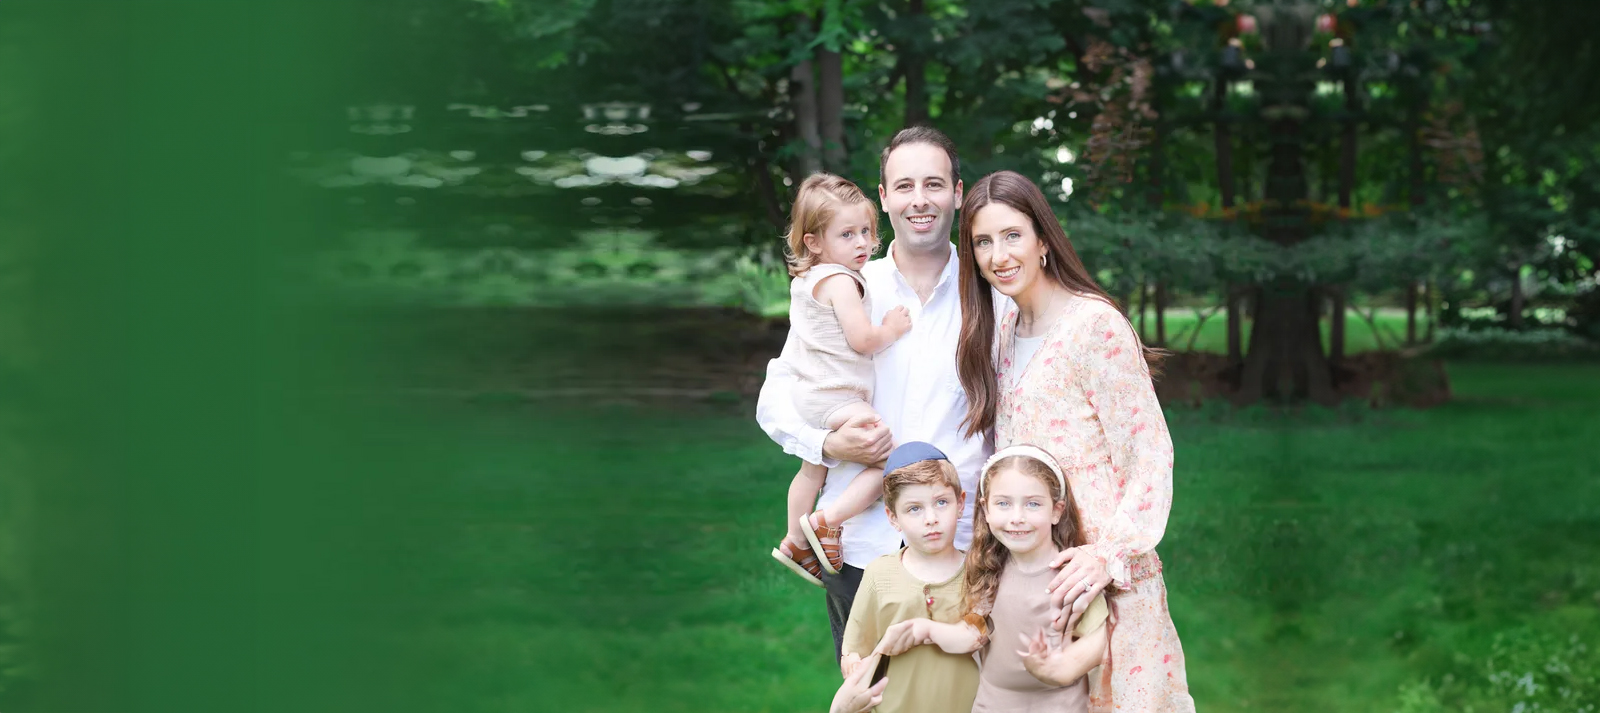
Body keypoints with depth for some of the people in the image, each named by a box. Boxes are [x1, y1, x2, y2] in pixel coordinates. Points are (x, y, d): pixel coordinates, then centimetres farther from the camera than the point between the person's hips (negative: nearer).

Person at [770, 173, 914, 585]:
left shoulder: (804, 281, 12)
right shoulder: (840, 281, -18)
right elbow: (862, 339, -25)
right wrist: (892, 330, -6)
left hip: (809, 395, 11)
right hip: (836, 400, -11)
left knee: (813, 469, 28)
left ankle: (797, 543, 44)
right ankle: (825, 523, -14)